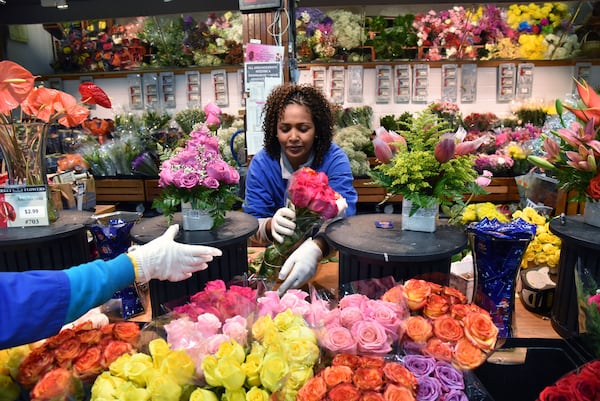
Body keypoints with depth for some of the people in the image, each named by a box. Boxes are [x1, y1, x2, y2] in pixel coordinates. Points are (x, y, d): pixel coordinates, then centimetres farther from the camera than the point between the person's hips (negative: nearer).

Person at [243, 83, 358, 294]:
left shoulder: (335, 159, -11)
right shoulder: (261, 163, -6)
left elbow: (343, 217, -23)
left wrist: (315, 248, -44)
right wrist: (271, 226, -33)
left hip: (326, 255, -1)